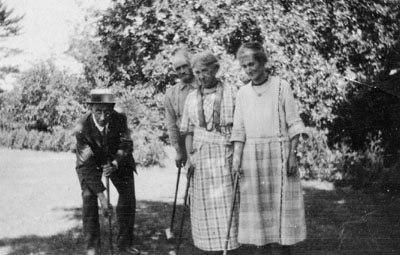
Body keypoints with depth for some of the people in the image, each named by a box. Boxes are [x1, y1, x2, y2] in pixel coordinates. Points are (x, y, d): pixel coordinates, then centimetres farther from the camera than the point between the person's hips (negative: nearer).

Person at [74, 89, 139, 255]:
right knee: (89, 199, -15)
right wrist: (101, 195, -36)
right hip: (91, 162, -2)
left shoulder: (120, 119, -29)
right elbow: (87, 165, -32)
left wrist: (115, 165, -38)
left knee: (128, 198, -2)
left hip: (117, 160, 2)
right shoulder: (82, 128, -34)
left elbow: (126, 145, -16)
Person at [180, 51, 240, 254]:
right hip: (200, 158, 4)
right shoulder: (192, 98, 10)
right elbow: (188, 131, 13)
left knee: (224, 206, -6)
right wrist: (189, 158, 1)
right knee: (203, 207, 5)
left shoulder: (232, 94, -1)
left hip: (225, 157, -3)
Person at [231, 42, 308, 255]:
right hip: (252, 155, 3)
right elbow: (239, 129, 8)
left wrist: (292, 154, -9)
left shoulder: (281, 86, -1)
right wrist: (236, 158, -1)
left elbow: (294, 124, -2)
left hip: (278, 152, -3)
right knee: (256, 204, 4)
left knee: (281, 204, -1)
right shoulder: (242, 93, 8)